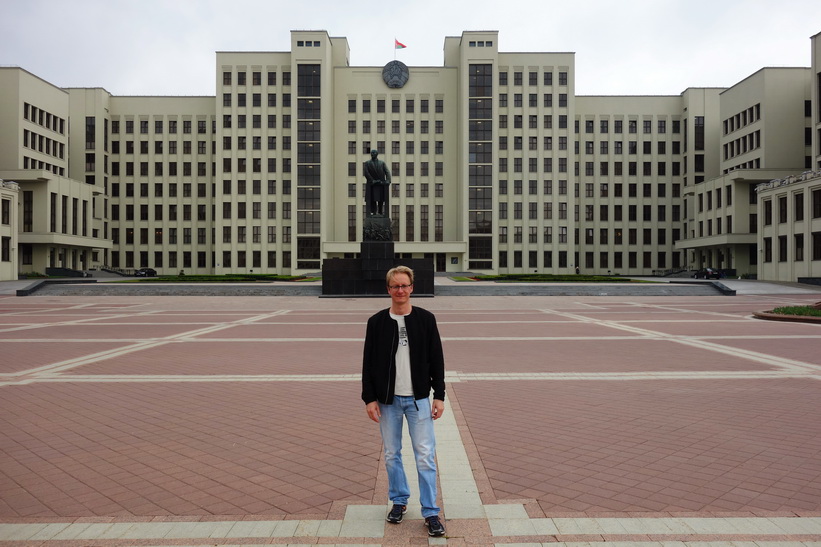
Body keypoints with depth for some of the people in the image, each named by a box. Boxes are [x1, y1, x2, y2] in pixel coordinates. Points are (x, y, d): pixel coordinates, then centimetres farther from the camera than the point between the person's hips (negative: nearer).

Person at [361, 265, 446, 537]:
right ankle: (399, 501, 32)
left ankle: (430, 512, 10)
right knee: (392, 454, 13)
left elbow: (437, 360, 1)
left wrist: (439, 395, -2)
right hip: (388, 400, 1)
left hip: (418, 399, -1)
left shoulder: (425, 319, -2)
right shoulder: (376, 322, -1)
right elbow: (368, 363, 2)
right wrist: (369, 398, -3)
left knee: (425, 455, -1)